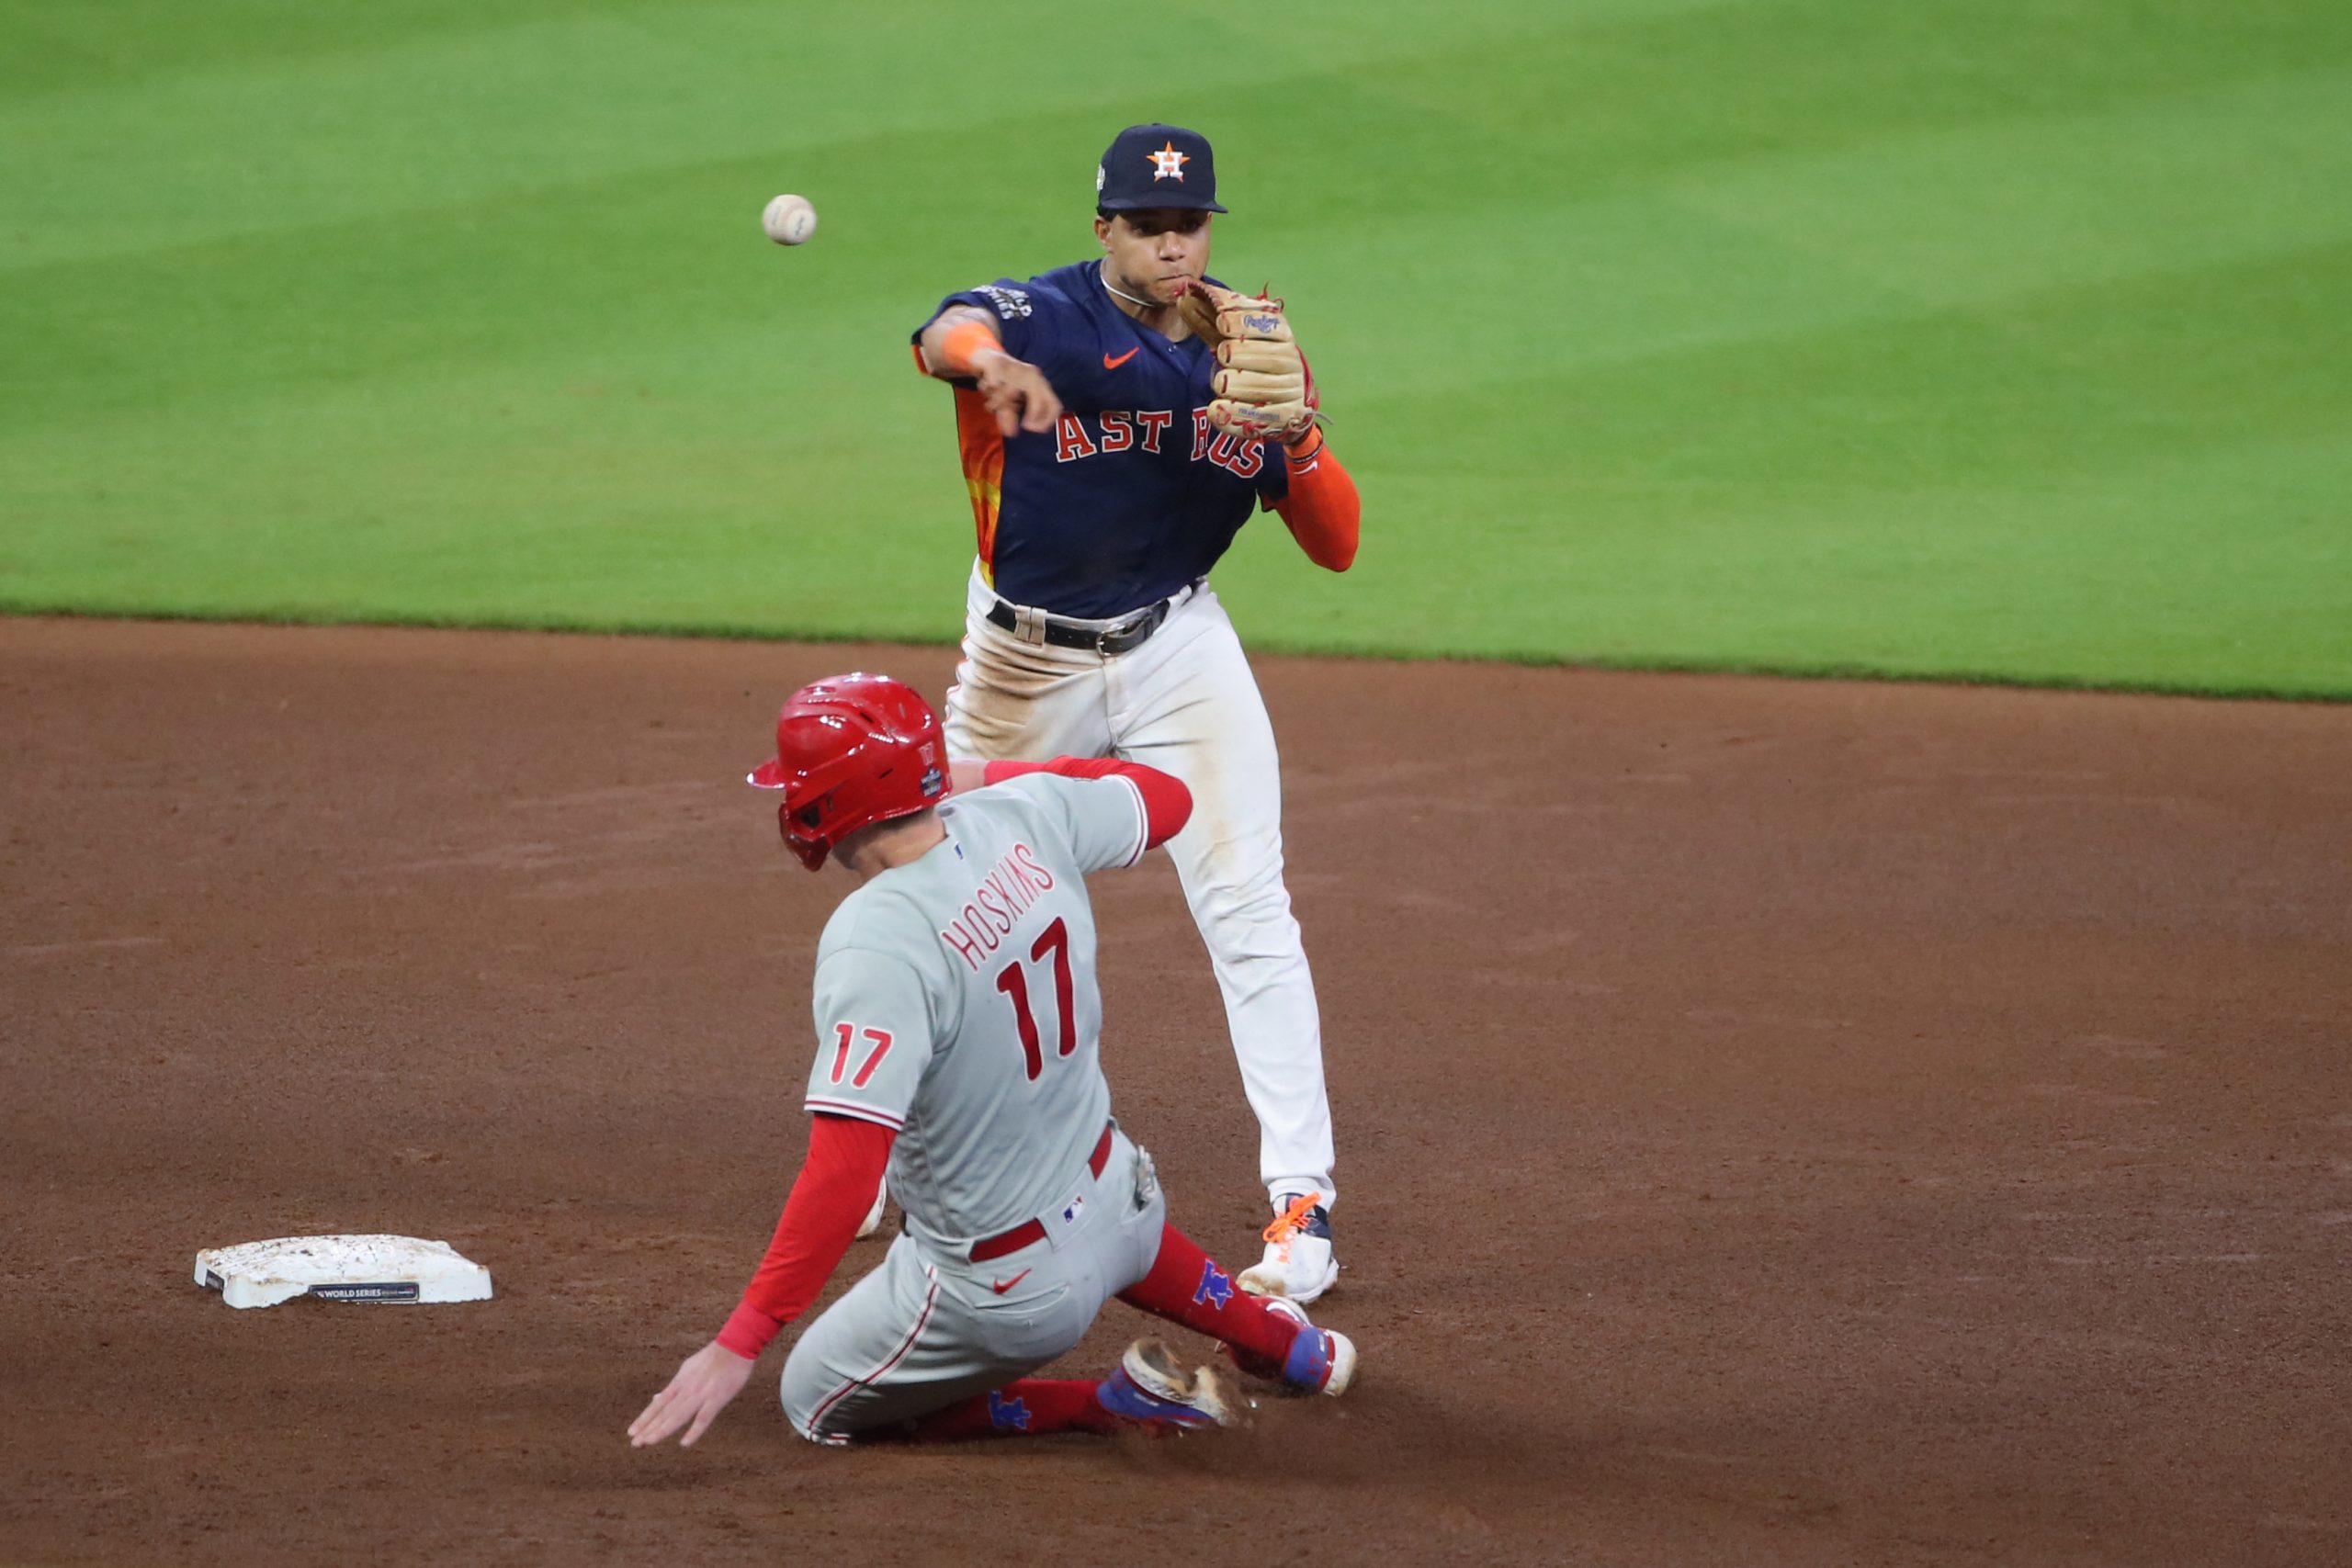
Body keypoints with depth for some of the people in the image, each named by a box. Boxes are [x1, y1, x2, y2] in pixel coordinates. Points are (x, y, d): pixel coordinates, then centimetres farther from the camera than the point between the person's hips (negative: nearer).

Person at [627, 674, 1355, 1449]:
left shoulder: (875, 945, -31)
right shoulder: (1026, 815, -11)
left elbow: (844, 1173, -36)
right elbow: (1167, 797, 11)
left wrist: (737, 1346, -36)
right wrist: (992, 775, 17)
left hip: (1011, 1292, -8)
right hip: (1118, 1204, 8)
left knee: (818, 1400, 17)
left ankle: (1121, 1402, 4)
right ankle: (1282, 1340, 40)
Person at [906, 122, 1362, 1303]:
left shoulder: (1250, 346, -3)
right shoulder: (1047, 318, -17)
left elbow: (1336, 548, -4)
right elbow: (946, 331, -42)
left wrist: (1294, 432, -24)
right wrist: (989, 360, -66)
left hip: (1177, 651, 2)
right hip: (1026, 662, -2)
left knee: (1248, 913, -10)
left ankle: (1303, 1205, -10)